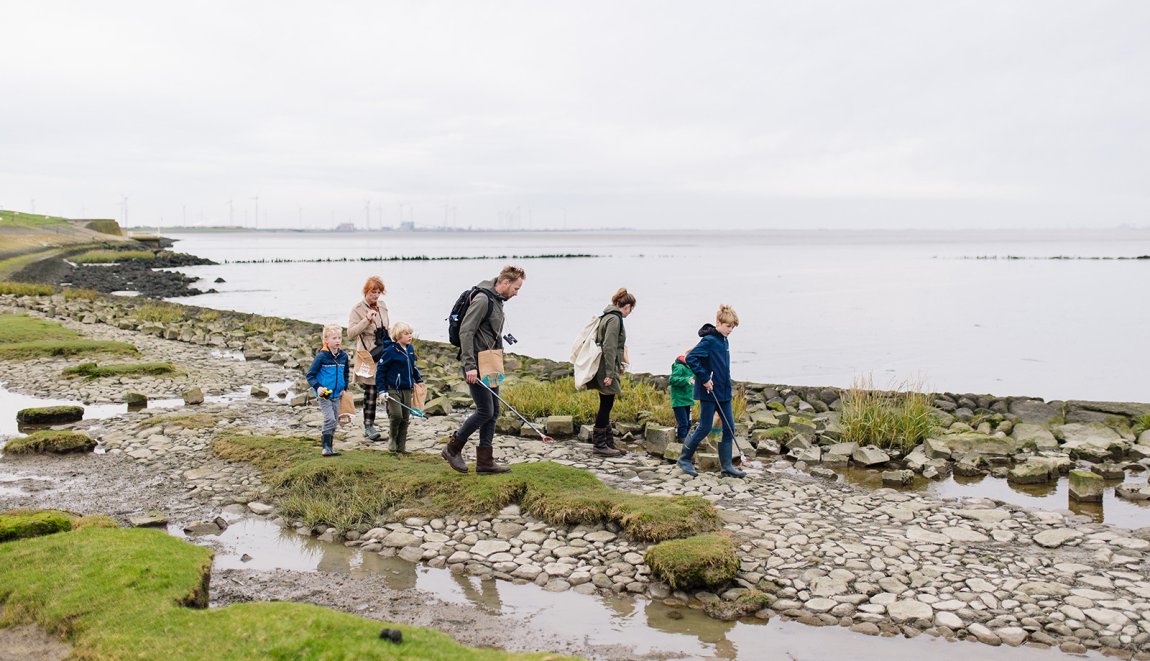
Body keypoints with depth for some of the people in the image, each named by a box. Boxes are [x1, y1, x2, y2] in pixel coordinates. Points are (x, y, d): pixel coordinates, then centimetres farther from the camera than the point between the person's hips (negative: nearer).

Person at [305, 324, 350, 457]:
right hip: (324, 395, -6)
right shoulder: (321, 356, -11)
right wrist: (317, 387, -21)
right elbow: (310, 375, -8)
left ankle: (330, 446, 24)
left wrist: (344, 388, 9)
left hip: (337, 395, 6)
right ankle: (326, 448, -13)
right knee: (330, 419, -16)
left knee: (334, 421, 12)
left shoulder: (343, 356, 5)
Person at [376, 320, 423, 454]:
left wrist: (419, 379, 25)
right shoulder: (390, 351, -13)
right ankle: (392, 440, 9)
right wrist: (382, 390, -12)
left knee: (405, 418, 7)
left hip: (407, 390, 7)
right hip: (393, 389, -7)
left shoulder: (410, 349, 8)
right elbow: (380, 370, -10)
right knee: (396, 415, -16)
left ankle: (401, 446, 16)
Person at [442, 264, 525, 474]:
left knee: (493, 412, 8)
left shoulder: (497, 300, 15)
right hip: (477, 365, -10)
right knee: (485, 411, -8)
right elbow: (465, 331, -21)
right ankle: (453, 448, 8)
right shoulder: (482, 299, -15)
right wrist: (470, 366, -23)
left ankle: (485, 461, 13)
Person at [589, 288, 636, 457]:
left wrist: (618, 364, 30)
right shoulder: (615, 319, -15)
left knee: (606, 406, 13)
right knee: (606, 405, -2)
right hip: (606, 369, -10)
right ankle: (599, 444, 4)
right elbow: (609, 347, -21)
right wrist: (610, 373, -22)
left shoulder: (608, 316, 15)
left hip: (604, 370, 10)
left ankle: (609, 444, 20)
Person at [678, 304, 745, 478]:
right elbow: (690, 358, -24)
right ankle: (684, 458, 16)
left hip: (723, 392, 8)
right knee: (705, 428, 0)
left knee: (729, 428, 6)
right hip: (709, 393, -8)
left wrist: (728, 388, 17)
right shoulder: (709, 340, -15)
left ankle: (726, 466, 11)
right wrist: (704, 379, -22)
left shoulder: (724, 341, 11)